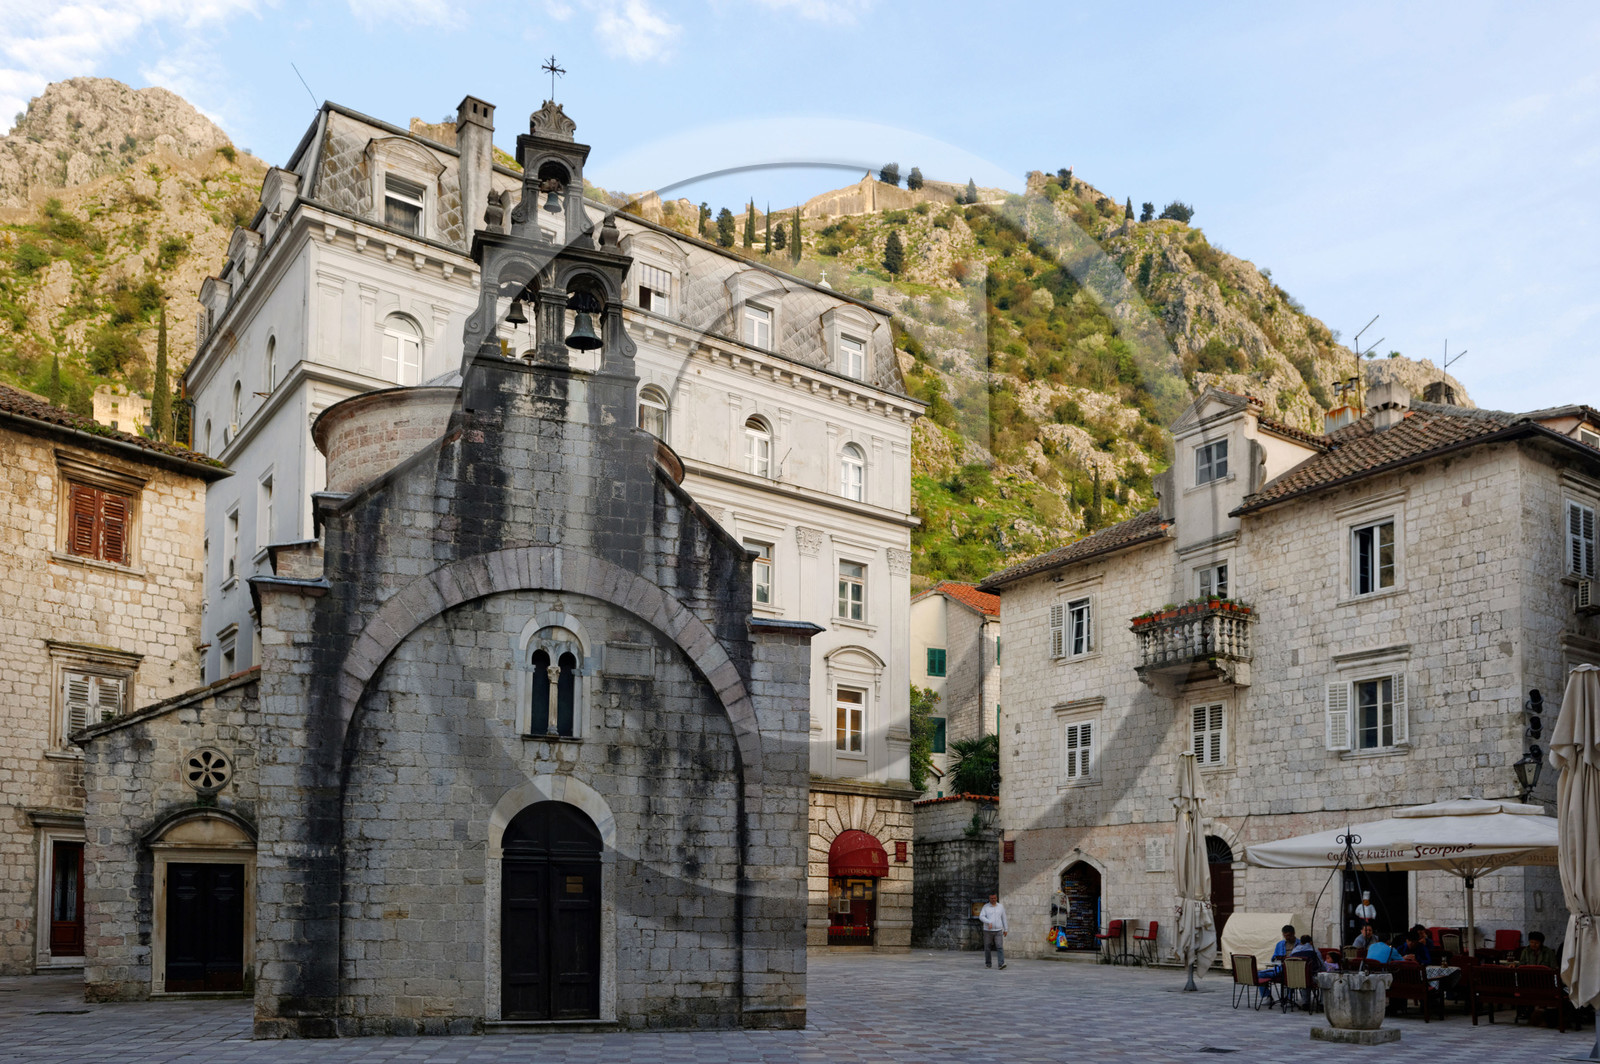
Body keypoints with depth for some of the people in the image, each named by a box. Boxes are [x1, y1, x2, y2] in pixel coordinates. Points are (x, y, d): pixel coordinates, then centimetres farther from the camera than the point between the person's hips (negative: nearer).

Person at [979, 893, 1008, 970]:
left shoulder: (1001, 907, 5)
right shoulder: (985, 907, -1)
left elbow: (1003, 918, 12)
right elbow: (981, 917, -14)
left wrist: (1005, 929, 12)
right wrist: (989, 922, -30)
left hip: (998, 931, 0)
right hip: (988, 931, 0)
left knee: (1000, 947, -14)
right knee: (987, 948, 5)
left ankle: (1001, 965, -22)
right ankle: (988, 964, 22)